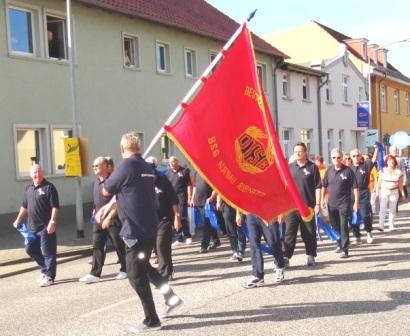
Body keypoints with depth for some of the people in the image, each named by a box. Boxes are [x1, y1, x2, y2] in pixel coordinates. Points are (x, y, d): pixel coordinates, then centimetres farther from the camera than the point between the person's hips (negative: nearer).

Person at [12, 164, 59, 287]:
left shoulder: (49, 187, -9)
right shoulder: (28, 188, 13)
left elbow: (55, 206, -15)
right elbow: (24, 206, 23)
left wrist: (52, 222, -22)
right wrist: (18, 220, 19)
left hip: (46, 226, -7)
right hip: (32, 226, 8)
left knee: (48, 252, -2)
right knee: (30, 249, 13)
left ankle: (49, 277, 7)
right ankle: (45, 269, 30)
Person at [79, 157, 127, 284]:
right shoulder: (96, 182, 10)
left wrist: (109, 218, -21)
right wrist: (95, 211, 16)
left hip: (113, 220, -7)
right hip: (98, 220, 7)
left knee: (119, 246, 5)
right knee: (97, 247, 2)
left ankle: (124, 270, 20)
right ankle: (95, 274, 3)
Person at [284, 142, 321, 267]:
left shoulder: (312, 167, 0)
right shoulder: (289, 167, 8)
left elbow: (318, 187, -1)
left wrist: (317, 203, -6)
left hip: (308, 205, -2)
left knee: (309, 233, 8)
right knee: (289, 232, -1)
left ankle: (310, 256, 19)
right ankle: (286, 257, -1)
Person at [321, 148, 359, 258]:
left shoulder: (348, 170, -7)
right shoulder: (329, 170, 5)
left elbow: (355, 187, -6)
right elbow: (324, 186, 14)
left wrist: (356, 202, -9)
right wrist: (322, 199, 11)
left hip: (344, 203, -5)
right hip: (331, 203, 5)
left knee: (344, 226, -7)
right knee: (335, 226, 15)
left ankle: (344, 249, -4)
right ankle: (340, 244, 33)